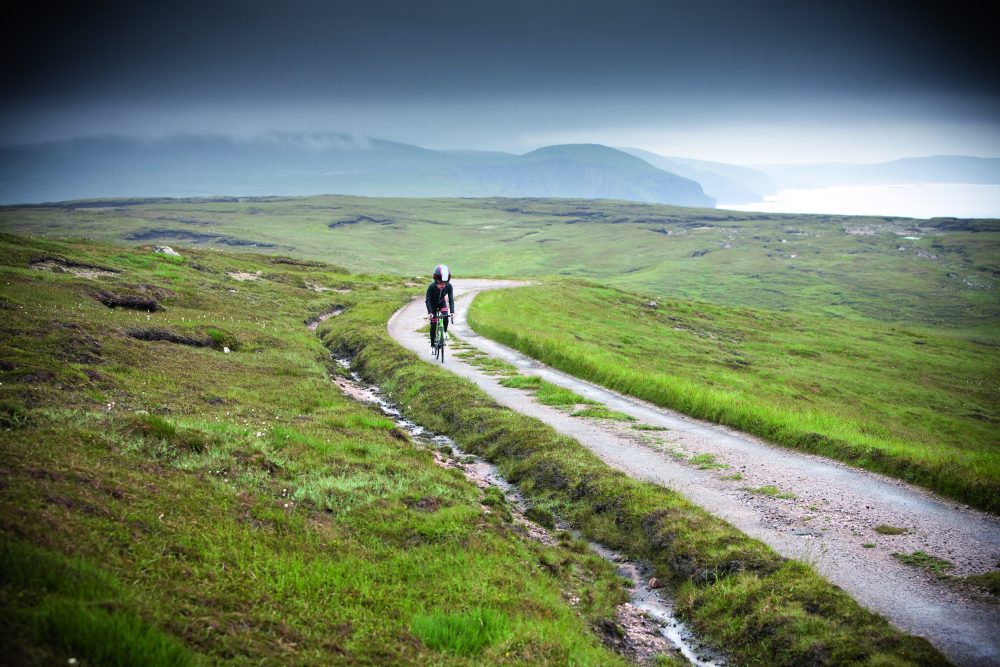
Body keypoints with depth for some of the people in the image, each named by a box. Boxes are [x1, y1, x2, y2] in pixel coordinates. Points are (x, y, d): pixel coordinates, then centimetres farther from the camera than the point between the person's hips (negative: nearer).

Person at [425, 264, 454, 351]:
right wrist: (430, 312, -41)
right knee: (433, 325, -4)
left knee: (445, 317, -26)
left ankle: (445, 332, 3)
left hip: (442, 302, 2)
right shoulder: (431, 287, -35)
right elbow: (428, 300, -31)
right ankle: (432, 345, 8)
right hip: (433, 304, -2)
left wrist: (452, 311, -37)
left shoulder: (449, 286, -30)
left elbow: (451, 299, -26)